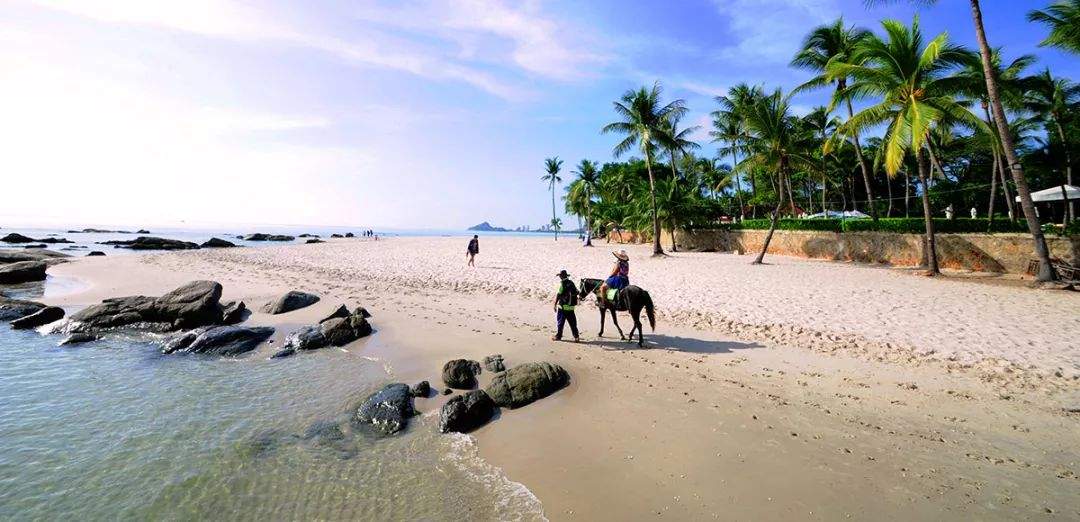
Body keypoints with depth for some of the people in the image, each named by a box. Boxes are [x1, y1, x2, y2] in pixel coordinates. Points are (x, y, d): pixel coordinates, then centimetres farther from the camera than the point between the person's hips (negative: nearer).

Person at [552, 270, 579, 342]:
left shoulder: (562, 284, -14)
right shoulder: (571, 283, 6)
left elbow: (558, 295, -14)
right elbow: (576, 292, 12)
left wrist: (555, 305, -9)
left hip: (563, 307, -6)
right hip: (571, 307, 6)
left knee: (560, 322, 6)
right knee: (572, 323, 10)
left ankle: (558, 336, 12)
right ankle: (576, 336, 8)